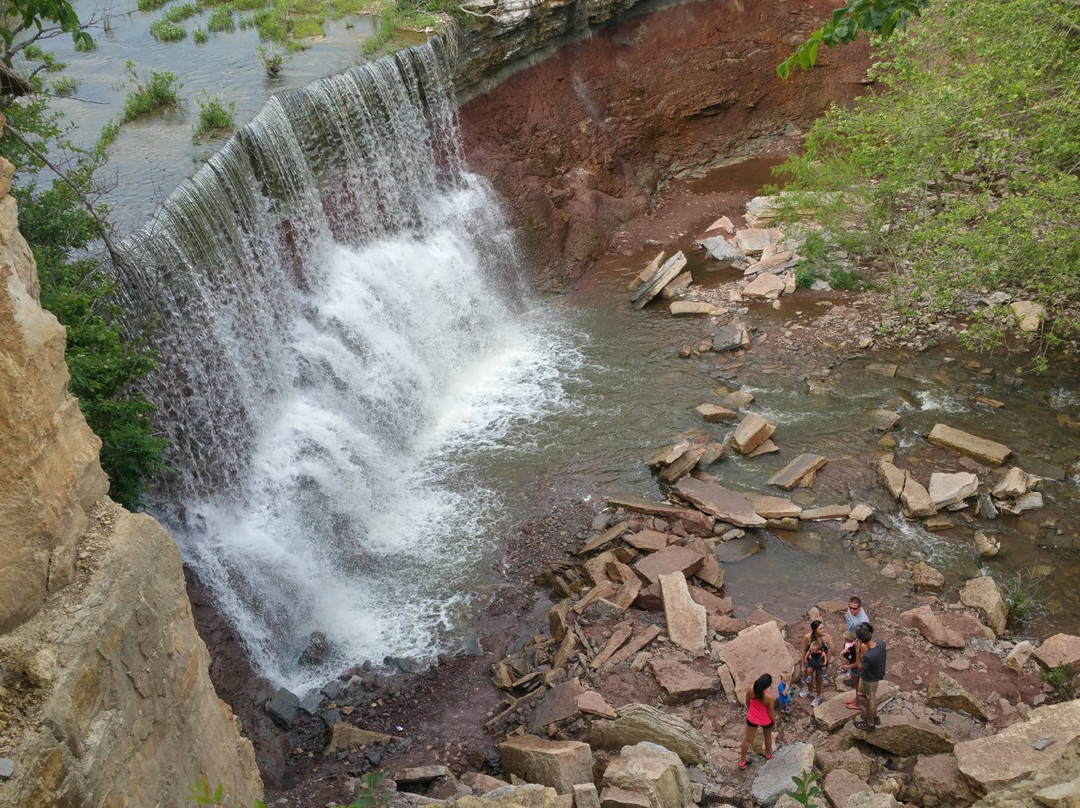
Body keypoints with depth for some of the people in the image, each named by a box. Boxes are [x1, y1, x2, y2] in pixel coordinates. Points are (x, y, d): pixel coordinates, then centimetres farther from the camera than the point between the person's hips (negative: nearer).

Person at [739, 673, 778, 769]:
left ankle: (742, 762, 38)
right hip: (766, 721, -2)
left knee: (747, 739, 23)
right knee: (768, 736, 32)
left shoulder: (750, 689, -26)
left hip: (752, 718, 2)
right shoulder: (769, 697, -37)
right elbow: (771, 713, -20)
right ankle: (768, 754, 59)